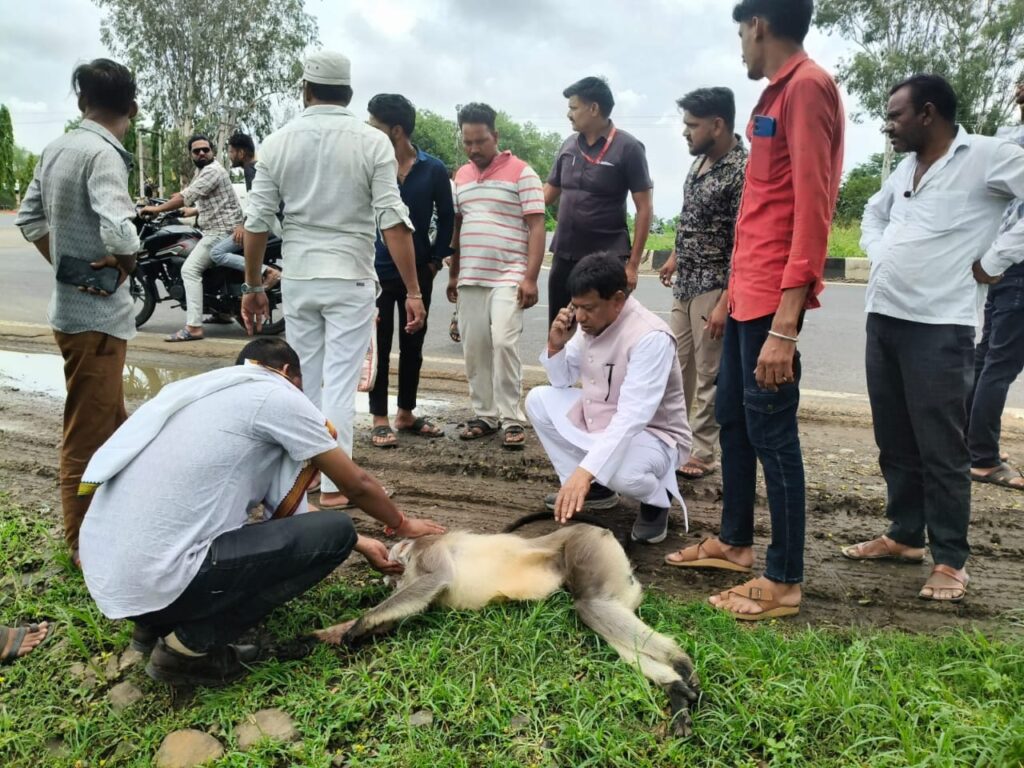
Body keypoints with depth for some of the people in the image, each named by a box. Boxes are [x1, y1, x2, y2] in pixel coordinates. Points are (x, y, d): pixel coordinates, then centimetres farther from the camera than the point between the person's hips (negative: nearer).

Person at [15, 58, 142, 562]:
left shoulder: (56, 149, 10)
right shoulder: (102, 154, -17)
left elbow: (29, 219, 18)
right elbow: (119, 232, -31)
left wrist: (69, 265, 15)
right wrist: (121, 265, -11)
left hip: (72, 306, 9)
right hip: (97, 314, -9)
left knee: (111, 423, 22)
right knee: (87, 436, 2)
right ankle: (85, 548, 15)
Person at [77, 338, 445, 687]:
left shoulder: (207, 391, 20)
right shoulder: (278, 395, -4)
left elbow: (278, 508, 26)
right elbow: (357, 485, 5)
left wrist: (360, 544, 31)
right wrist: (401, 524, 25)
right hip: (155, 580, -9)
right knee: (335, 531, -3)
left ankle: (159, 620, 17)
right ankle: (191, 644, -1)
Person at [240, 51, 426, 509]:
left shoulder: (278, 143, 3)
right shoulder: (372, 143, -5)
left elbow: (256, 224, 3)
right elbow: (393, 222, -11)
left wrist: (252, 287, 12)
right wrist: (413, 291, -8)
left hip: (297, 278, 3)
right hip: (350, 280, -3)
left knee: (302, 380, 15)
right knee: (340, 383, 1)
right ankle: (334, 485, 5)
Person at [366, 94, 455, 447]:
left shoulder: (433, 169, -2)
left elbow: (446, 218, 7)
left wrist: (435, 261, 3)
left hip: (418, 272, 2)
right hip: (377, 271, -2)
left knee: (413, 345, 11)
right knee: (379, 347, 3)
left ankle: (406, 414, 25)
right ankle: (380, 418, 13)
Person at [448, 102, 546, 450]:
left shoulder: (521, 173, -3)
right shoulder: (460, 177, 15)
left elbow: (536, 227, -8)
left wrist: (530, 277, -15)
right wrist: (453, 274, 17)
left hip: (508, 277, -6)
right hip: (470, 278, 6)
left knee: (503, 342, -15)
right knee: (474, 349, 6)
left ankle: (512, 419, -5)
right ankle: (484, 415, 17)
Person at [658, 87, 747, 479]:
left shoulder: (742, 169, -18)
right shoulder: (700, 160, 8)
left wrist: (725, 302, -23)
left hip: (713, 288, -8)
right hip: (685, 284, 8)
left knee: (708, 374, 2)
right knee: (677, 364, 16)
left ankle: (701, 454, 14)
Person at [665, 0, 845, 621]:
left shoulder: (808, 87, -11)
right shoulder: (778, 93, 18)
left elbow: (812, 207, -19)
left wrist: (785, 322, -25)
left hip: (773, 298, -10)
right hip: (747, 291, 10)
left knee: (771, 431, -3)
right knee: (732, 416, 16)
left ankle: (784, 581, 10)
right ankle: (735, 541, 31)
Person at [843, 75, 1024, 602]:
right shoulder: (905, 167, 16)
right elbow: (875, 211, 33)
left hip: (938, 326, -7)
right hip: (882, 319, 7)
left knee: (941, 448, -2)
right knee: (894, 441, 14)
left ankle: (950, 560, 10)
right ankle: (904, 536, 28)